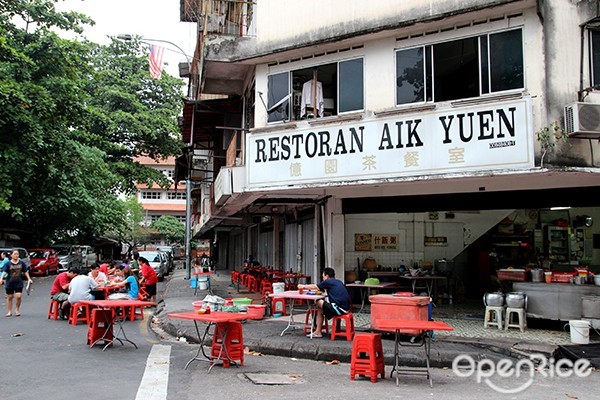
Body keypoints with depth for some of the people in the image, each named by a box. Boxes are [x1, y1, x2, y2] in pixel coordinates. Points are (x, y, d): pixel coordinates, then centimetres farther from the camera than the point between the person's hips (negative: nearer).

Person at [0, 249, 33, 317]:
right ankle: (9, 311, 21)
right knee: (9, 297, 8)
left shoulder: (21, 263, 3)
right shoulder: (8, 264, -3)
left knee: (18, 296, -10)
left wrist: (29, 279, 7)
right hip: (9, 283, 0)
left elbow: (25, 271, 11)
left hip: (19, 283, 0)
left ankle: (17, 309, 13)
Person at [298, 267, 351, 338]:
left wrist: (303, 286, 28)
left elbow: (314, 287, 11)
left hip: (340, 309, -9)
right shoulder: (339, 282, 19)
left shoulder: (328, 282, -2)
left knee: (319, 303, 5)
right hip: (346, 308, 9)